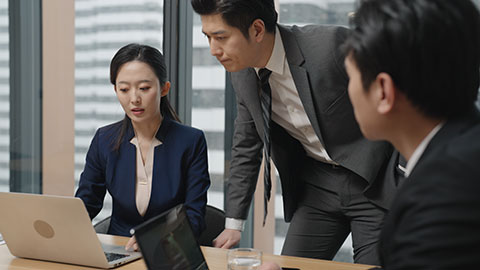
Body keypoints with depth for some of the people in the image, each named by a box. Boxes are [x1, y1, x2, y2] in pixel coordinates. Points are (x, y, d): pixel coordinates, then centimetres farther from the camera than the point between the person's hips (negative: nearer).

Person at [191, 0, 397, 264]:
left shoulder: (331, 44, -24)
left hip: (375, 182, -5)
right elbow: (245, 149, 9)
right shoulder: (243, 75, -3)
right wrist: (233, 224, 8)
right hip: (317, 185, 6)